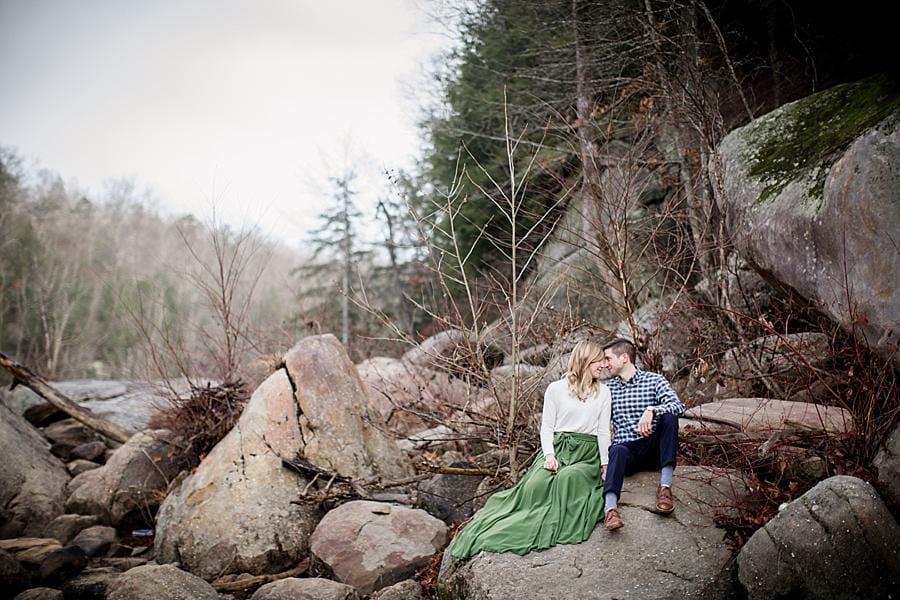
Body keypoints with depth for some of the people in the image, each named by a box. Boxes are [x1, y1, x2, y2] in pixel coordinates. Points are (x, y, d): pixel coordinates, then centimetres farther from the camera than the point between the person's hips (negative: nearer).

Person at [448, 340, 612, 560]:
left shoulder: (603, 392, 10)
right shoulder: (556, 389, 6)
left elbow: (603, 431, 7)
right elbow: (546, 427, 5)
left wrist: (605, 465, -4)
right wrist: (549, 455, -12)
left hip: (587, 453, 0)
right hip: (556, 446, 0)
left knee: (567, 478, -35)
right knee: (537, 483, -30)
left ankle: (551, 531, -32)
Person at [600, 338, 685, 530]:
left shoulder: (653, 380, 5)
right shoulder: (608, 388, 15)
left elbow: (678, 406, -12)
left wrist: (651, 411, -30)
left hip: (653, 449, 0)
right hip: (627, 450, 1)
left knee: (669, 416, -26)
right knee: (617, 451, -35)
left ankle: (665, 486, -31)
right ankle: (610, 509, -60)